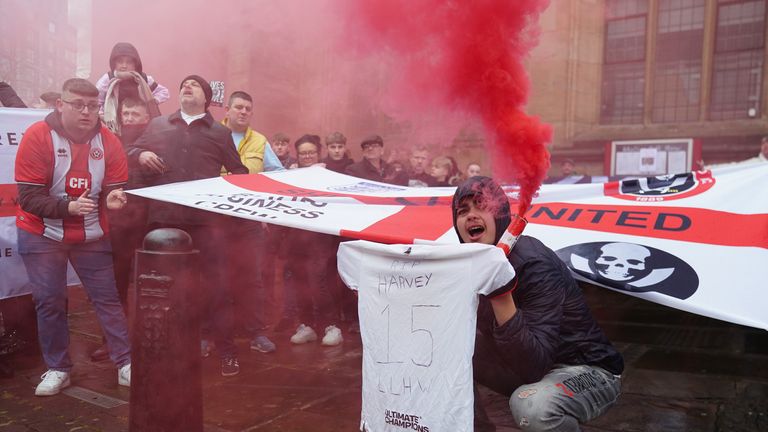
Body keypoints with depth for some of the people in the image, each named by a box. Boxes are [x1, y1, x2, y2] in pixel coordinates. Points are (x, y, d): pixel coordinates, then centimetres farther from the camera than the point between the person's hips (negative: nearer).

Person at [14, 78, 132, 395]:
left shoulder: (108, 141, -8)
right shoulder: (37, 137, -15)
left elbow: (115, 188, -5)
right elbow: (28, 197, -17)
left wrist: (113, 198, -29)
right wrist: (68, 207, -32)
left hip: (92, 235, 2)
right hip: (41, 235, -1)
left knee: (107, 297, 2)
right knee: (49, 300, 2)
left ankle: (126, 365, 9)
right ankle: (57, 369, 18)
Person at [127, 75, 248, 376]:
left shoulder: (220, 133, 13)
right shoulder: (157, 125, 17)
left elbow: (238, 171, 15)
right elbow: (130, 151, 21)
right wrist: (141, 155, -1)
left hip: (205, 217, -2)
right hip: (163, 216, 2)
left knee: (215, 282, -2)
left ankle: (227, 350, 8)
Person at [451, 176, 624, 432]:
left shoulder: (534, 265, -28)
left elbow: (533, 367, -34)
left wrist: (502, 296, -42)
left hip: (587, 370, -7)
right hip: (524, 364, 7)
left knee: (531, 406, -36)